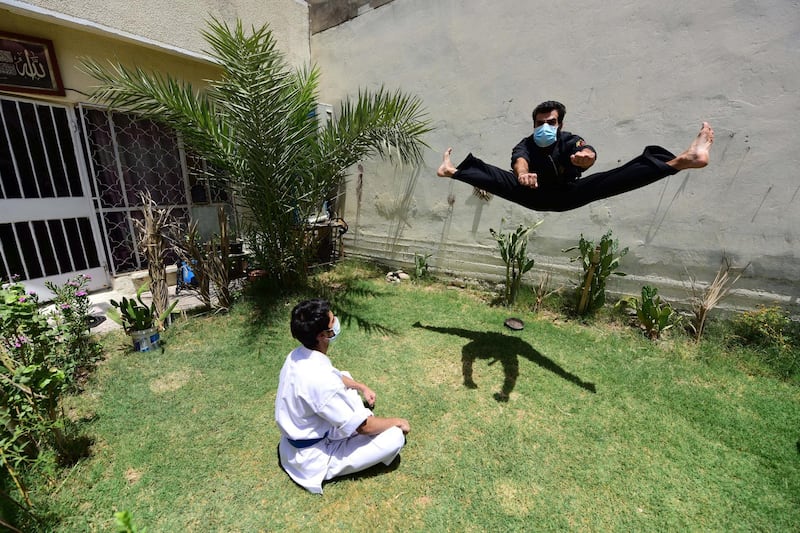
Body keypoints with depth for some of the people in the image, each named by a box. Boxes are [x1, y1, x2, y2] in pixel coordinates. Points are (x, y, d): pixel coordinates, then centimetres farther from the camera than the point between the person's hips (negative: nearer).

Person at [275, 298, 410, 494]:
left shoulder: (298, 355, -10)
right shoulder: (321, 381, -37)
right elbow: (364, 426, -25)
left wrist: (362, 387, 10)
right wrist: (396, 422, -8)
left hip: (296, 442, 8)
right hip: (312, 459, -8)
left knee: (345, 380, 19)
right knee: (395, 437, -14)